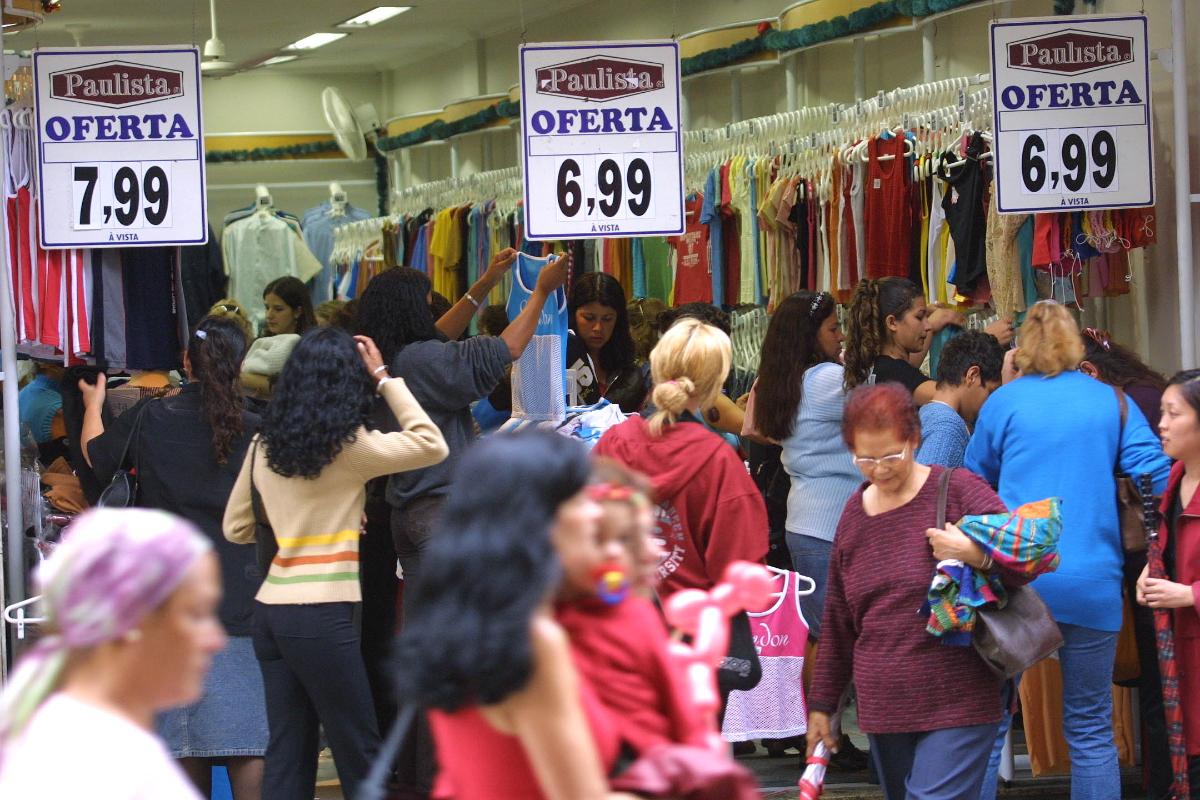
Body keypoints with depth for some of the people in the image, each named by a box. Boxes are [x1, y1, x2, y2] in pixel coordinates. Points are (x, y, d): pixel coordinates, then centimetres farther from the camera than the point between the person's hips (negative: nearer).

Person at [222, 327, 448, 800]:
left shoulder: (263, 446, 9)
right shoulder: (347, 447, -8)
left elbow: (236, 528, 17)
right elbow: (431, 444, -1)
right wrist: (385, 379, 3)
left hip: (270, 609, 6)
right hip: (320, 615, -6)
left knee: (288, 749, 7)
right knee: (360, 752, 2)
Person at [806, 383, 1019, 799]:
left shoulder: (957, 490, -5)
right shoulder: (855, 512, 11)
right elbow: (838, 620, 18)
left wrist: (975, 553, -27)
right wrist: (822, 703, 20)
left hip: (957, 702, -6)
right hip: (883, 709, 6)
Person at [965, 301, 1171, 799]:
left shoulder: (1004, 402, 3)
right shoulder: (1111, 402, 5)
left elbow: (974, 480, 15)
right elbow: (1159, 476, -1)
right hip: (1093, 584, 1)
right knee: (1091, 730, 8)